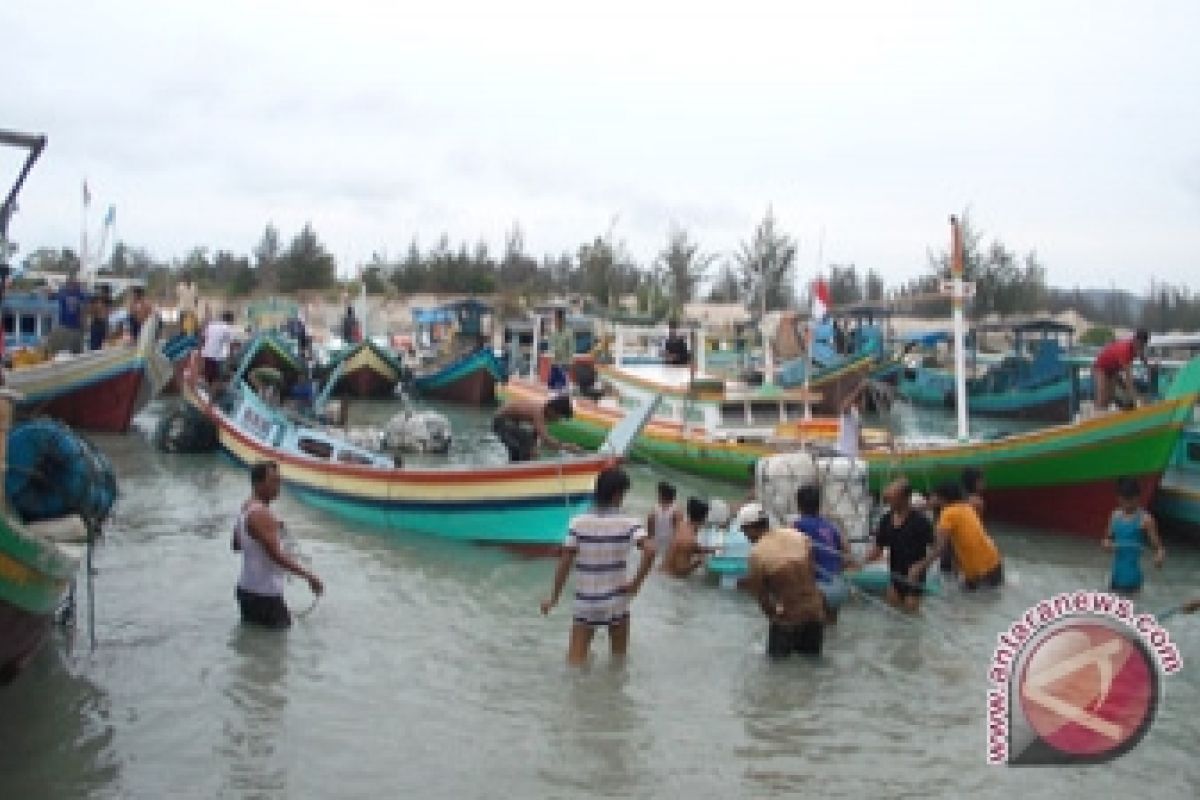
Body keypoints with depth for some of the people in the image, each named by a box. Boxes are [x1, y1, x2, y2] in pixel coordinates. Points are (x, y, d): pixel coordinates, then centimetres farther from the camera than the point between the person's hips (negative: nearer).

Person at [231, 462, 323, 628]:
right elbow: (277, 555, -28)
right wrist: (309, 576, -26)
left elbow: (236, 545, 21)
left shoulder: (247, 509, 9)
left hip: (248, 589, 10)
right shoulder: (261, 514, -22)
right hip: (264, 594, -10)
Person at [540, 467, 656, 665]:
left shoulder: (579, 523, -8)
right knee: (619, 657, 18)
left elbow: (565, 563, -7)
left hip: (585, 602, 1)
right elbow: (650, 550, -27)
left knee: (576, 661, 7)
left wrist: (554, 597, 4)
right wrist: (636, 583, -14)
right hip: (616, 601, 0)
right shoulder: (629, 523, -11)